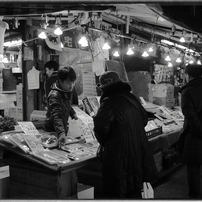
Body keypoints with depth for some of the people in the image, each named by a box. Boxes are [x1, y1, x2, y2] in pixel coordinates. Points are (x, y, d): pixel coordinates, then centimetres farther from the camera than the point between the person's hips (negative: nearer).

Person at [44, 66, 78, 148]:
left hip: (63, 128, 8)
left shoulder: (67, 92, -1)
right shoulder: (54, 96, -30)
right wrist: (61, 133, -53)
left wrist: (73, 114, 15)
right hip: (53, 131, -8)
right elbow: (56, 116, -42)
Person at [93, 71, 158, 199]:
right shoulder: (132, 97, 7)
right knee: (134, 191, 22)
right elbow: (144, 119, 17)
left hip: (119, 153, -7)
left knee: (117, 193, 8)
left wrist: (103, 142, 0)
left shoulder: (109, 102, -15)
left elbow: (101, 127, -20)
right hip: (139, 150, 7)